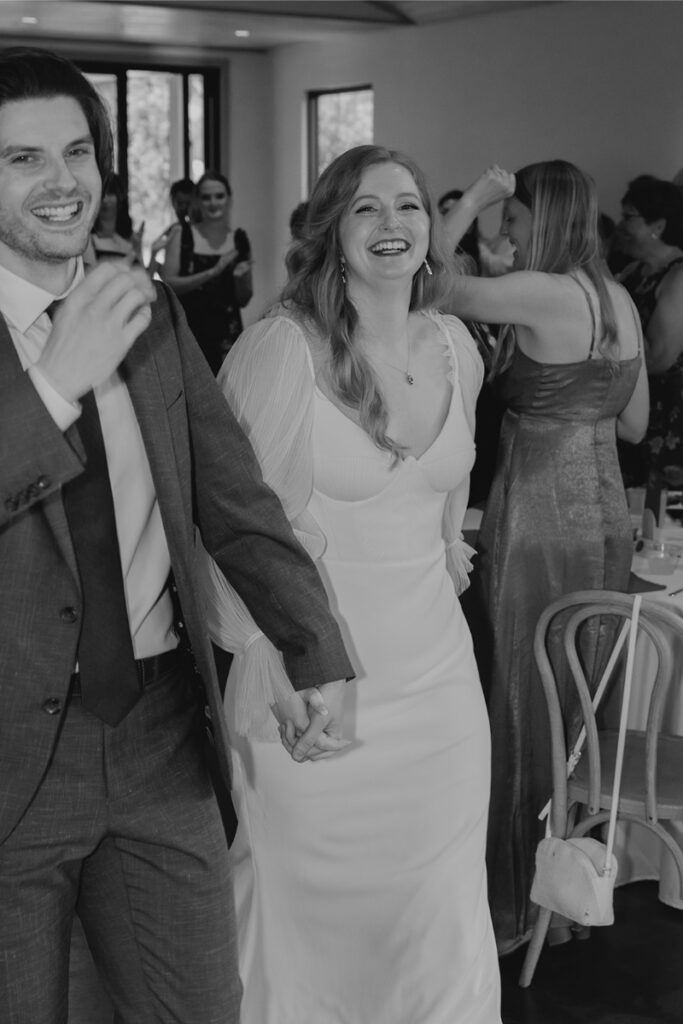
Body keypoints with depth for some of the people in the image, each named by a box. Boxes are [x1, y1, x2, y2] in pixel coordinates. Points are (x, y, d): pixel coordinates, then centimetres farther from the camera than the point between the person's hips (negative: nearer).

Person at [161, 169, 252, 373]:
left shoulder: (239, 240, 10)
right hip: (189, 331, -2)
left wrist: (241, 278, -5)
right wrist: (211, 273, -13)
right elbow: (167, 284, -7)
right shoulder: (182, 237, 3)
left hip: (226, 333, 2)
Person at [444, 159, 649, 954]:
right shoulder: (620, 301, 8)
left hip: (537, 523, -8)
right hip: (605, 521, 8)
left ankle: (514, 903, 16)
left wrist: (465, 205, -2)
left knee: (522, 708, 4)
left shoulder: (541, 295, -16)